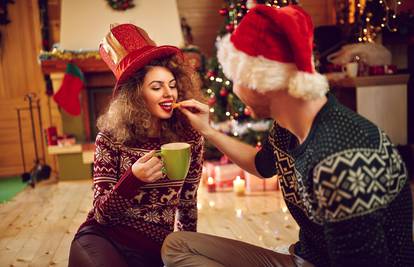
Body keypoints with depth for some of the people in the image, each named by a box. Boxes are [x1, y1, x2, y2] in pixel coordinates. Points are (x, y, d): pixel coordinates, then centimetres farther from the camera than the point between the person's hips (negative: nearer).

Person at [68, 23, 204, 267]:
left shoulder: (189, 138, -4)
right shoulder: (112, 137, -9)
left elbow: (188, 203, 7)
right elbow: (102, 214, -12)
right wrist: (134, 178, -29)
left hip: (158, 247, 2)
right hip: (105, 238, -1)